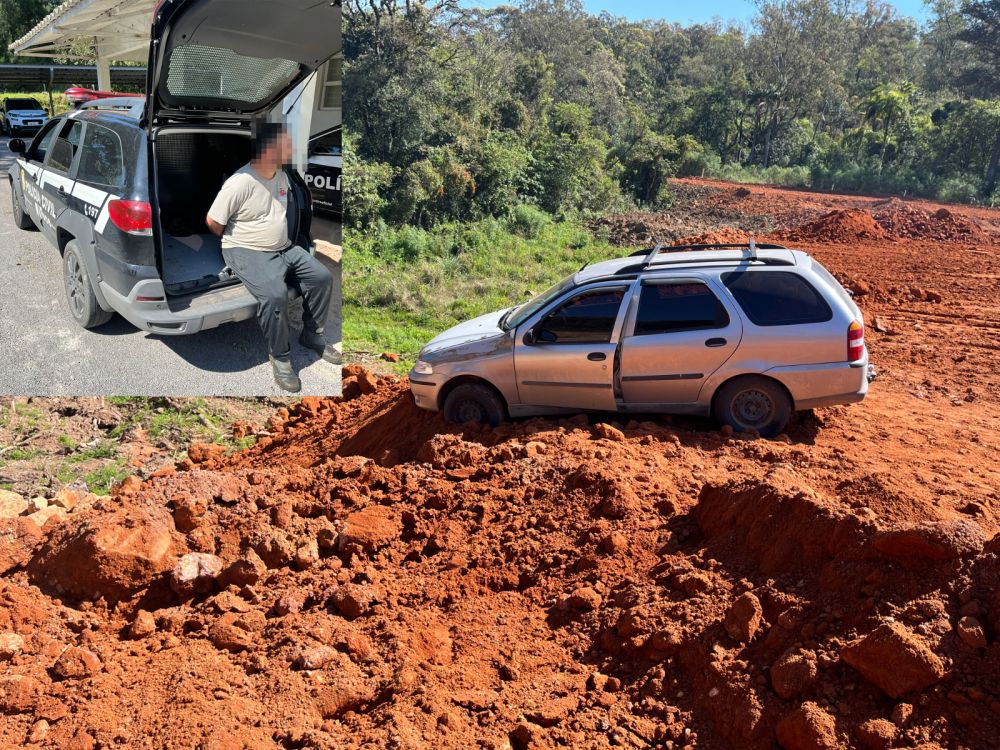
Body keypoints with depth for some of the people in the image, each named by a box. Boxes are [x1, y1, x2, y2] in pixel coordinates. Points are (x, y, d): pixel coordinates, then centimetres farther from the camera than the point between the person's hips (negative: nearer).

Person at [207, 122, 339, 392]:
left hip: (284, 248, 8)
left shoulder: (281, 175, 4)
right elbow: (213, 221, -13)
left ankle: (312, 335, 15)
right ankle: (279, 356, -11)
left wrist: (281, 236, 17)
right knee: (275, 296, -31)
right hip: (246, 252, -8)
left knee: (323, 277, -3)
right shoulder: (240, 183, -20)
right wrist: (238, 242, 1)